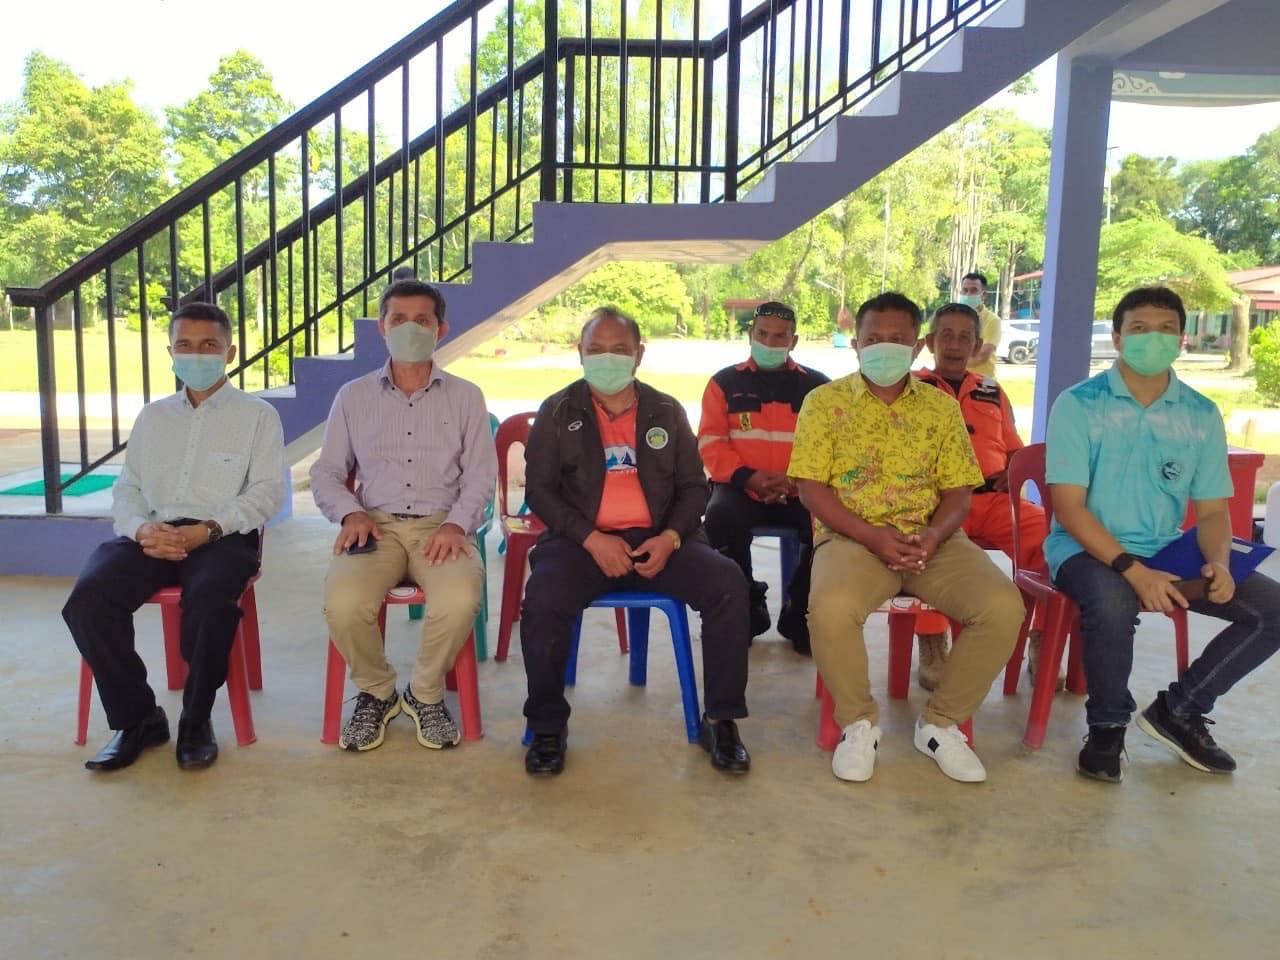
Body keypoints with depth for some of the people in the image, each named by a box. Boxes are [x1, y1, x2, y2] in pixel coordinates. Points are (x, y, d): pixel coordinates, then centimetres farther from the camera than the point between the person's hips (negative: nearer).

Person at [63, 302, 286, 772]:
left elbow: (267, 491, 0)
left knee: (209, 599, -36)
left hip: (223, 536, -4)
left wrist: (209, 529, -16)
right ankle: (137, 718, -8)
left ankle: (196, 720, -13)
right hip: (153, 535, 4)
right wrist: (140, 527, -7)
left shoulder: (257, 414, 11)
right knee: (88, 599, -25)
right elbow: (126, 487, 18)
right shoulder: (151, 417, 25)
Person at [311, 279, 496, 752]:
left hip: (441, 526, -1)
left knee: (459, 601, -34)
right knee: (343, 603, -31)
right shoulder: (353, 396, 14)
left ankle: (426, 694, -2)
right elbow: (325, 472, 13)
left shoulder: (465, 396, 11)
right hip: (375, 525, 1)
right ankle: (375, 691, 2)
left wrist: (456, 523, -13)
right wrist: (351, 513, -8)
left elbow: (481, 474, 5)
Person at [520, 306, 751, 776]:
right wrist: (591, 539, -13)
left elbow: (693, 486, 12)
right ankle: (547, 726, -9)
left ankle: (720, 720, -7)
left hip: (657, 541, 2)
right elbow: (538, 488, 1)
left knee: (729, 584, -23)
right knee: (543, 599, -32)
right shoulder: (557, 412, 7)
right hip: (582, 539, -1)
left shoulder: (667, 411, 13)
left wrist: (670, 538, -9)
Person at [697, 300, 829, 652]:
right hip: (741, 488, 0)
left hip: (800, 492, 1)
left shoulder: (817, 385, 11)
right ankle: (748, 609, -8)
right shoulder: (725, 382, 10)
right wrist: (748, 478, -15)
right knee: (721, 516, -33)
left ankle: (797, 613, -3)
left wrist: (798, 481, -16)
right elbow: (711, 443, 1)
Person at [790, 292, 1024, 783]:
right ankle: (859, 722, -6)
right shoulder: (825, 402, 5)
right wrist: (872, 536, -16)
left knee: (1004, 607, -23)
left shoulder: (941, 407, 13)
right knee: (831, 607, -35)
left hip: (932, 540, 3)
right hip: (852, 536, -3)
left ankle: (941, 723, 0)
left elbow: (957, 492, 9)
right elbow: (811, 488, -3)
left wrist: (935, 534, -14)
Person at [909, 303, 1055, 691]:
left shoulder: (993, 392, 25)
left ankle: (1043, 642, -5)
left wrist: (1010, 475, 4)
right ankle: (932, 647, -22)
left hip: (993, 499, 4)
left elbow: (1016, 450, 28)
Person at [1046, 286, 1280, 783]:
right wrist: (1132, 569, -25)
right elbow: (1068, 507, -14)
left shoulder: (1202, 415, 6)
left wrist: (1219, 562, -14)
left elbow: (1212, 510, 9)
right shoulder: (1078, 404, -8)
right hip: (1086, 547, -5)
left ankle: (1180, 708, 8)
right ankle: (1107, 724, -7)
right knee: (1113, 604, -37)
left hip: (1166, 551, 5)